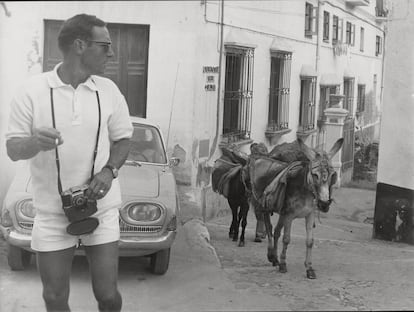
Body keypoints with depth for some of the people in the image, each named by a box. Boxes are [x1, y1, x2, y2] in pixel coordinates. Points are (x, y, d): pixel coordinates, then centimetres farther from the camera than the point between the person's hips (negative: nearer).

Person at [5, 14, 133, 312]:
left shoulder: (108, 90, 0)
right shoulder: (33, 91, -6)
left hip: (102, 210, 1)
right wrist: (34, 142, -27)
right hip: (52, 213, -1)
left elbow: (123, 139, 10)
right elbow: (13, 149, -4)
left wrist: (110, 169, -10)